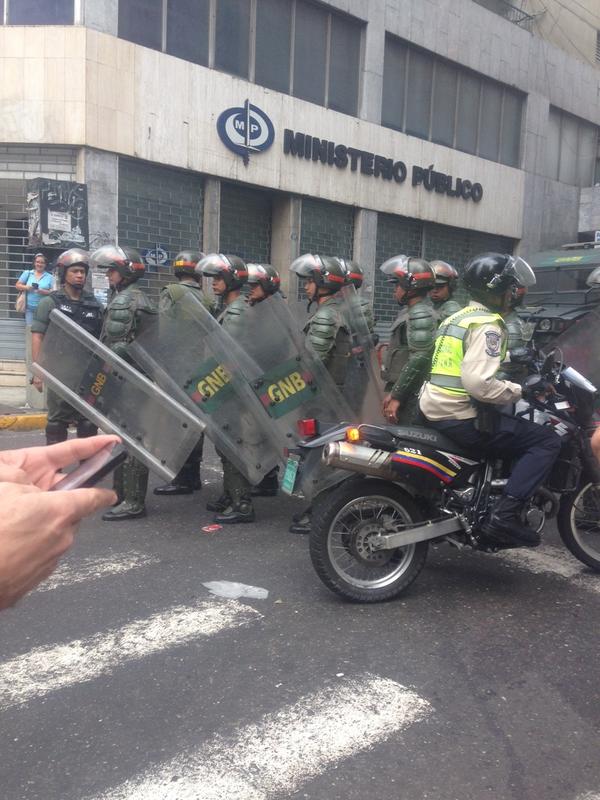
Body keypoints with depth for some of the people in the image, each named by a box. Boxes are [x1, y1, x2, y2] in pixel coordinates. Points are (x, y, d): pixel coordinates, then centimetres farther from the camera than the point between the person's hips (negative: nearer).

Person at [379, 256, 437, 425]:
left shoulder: (420, 315, -15)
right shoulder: (412, 311, 18)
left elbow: (419, 360, -23)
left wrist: (397, 397, -21)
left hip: (411, 397, -10)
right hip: (406, 393, 10)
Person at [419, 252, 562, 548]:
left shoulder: (456, 318, 17)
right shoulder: (487, 325, -13)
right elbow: (478, 382, -27)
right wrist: (522, 390, -15)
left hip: (435, 411, 10)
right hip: (463, 417, -10)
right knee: (547, 442, -7)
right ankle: (505, 515, -14)